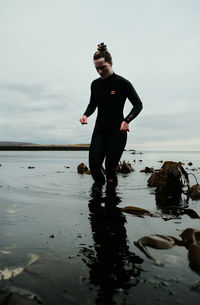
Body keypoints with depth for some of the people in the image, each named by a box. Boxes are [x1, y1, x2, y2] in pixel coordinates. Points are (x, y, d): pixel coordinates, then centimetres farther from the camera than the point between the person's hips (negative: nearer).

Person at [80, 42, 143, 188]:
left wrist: (126, 121, -18)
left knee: (110, 169, -4)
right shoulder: (95, 84, 7)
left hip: (117, 131, -4)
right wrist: (86, 115, -1)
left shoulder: (122, 83, -6)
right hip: (99, 131, 4)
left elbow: (138, 105, -1)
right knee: (94, 166, -3)